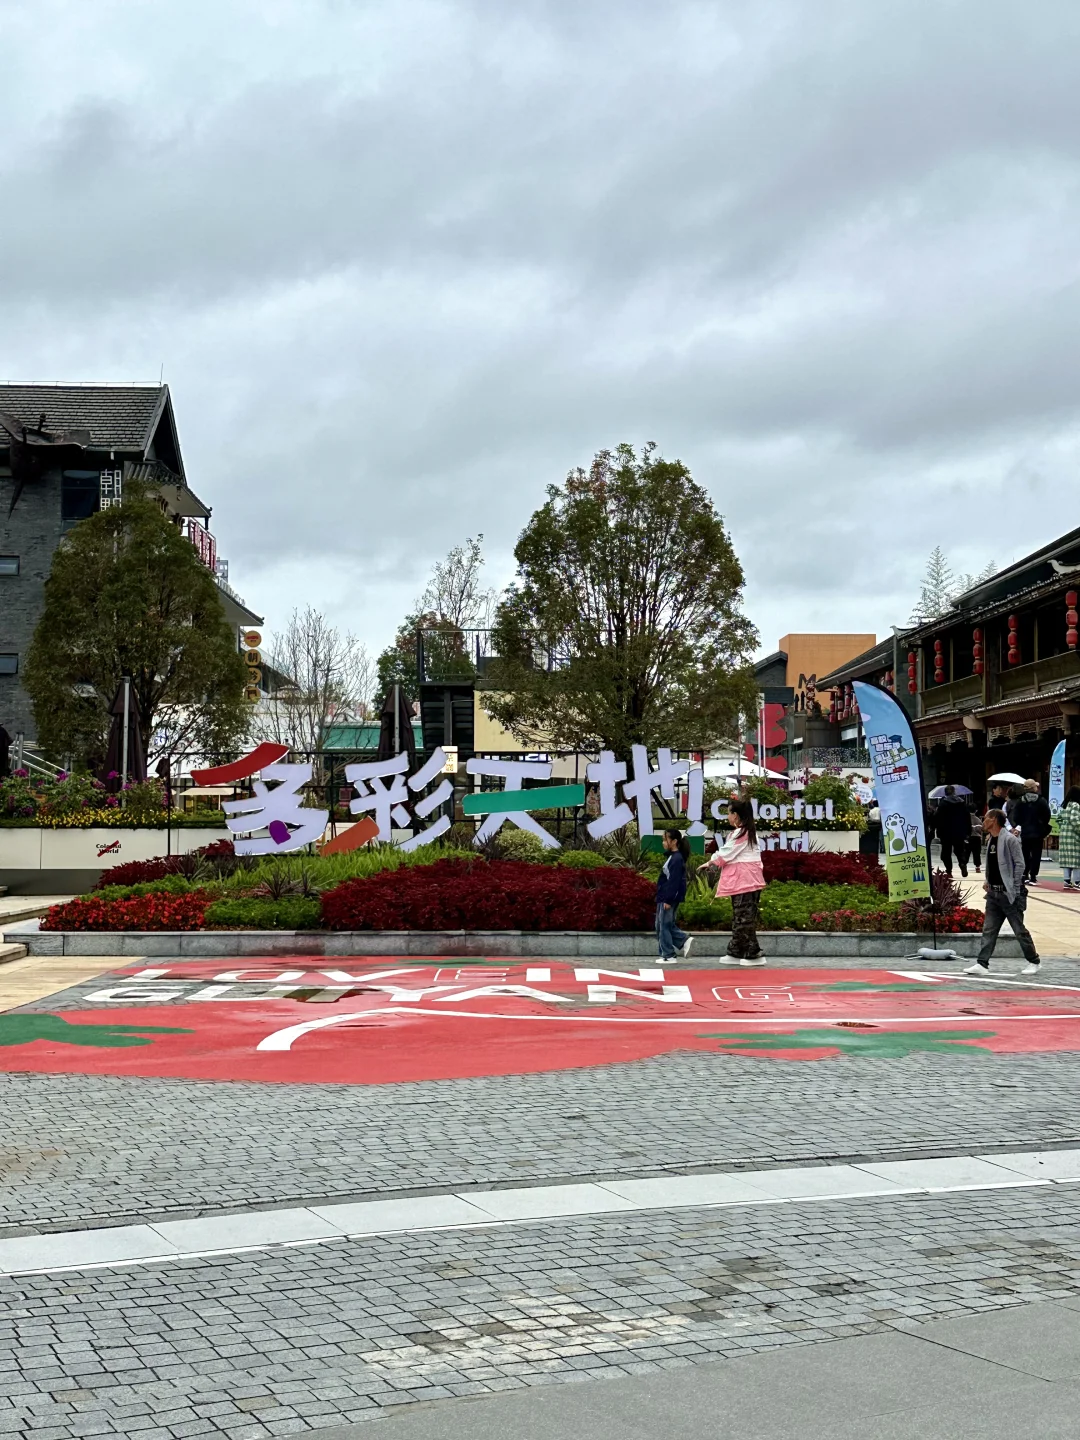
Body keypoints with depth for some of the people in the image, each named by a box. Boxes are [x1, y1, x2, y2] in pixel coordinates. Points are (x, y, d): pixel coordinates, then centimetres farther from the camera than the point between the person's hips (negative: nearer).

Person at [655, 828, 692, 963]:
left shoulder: (677, 859, -16)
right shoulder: (672, 857, 15)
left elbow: (674, 881, -21)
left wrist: (668, 900, -22)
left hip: (669, 899, -10)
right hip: (664, 898, 10)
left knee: (665, 926, -3)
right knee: (664, 925, 14)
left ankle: (668, 955, 2)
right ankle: (685, 940, 11)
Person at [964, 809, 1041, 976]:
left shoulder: (1009, 839, -12)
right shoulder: (991, 840, 13)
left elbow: (1019, 864, -14)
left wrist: (1015, 889, -15)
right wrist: (988, 881, 7)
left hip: (1009, 893, -8)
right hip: (993, 893, 8)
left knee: (1019, 930, 1)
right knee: (989, 930, 4)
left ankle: (1033, 962, 14)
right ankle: (982, 964, 3)